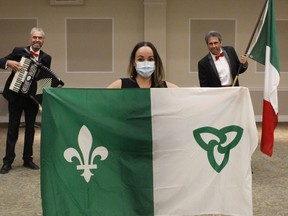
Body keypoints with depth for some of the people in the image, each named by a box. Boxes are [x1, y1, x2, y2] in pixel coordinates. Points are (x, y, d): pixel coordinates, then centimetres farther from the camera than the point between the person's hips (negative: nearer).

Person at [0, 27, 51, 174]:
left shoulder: (46, 58, 4)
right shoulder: (19, 51, -1)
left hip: (33, 97, 2)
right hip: (16, 96, -2)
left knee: (30, 129, 9)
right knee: (13, 129, 4)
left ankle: (28, 159, 20)